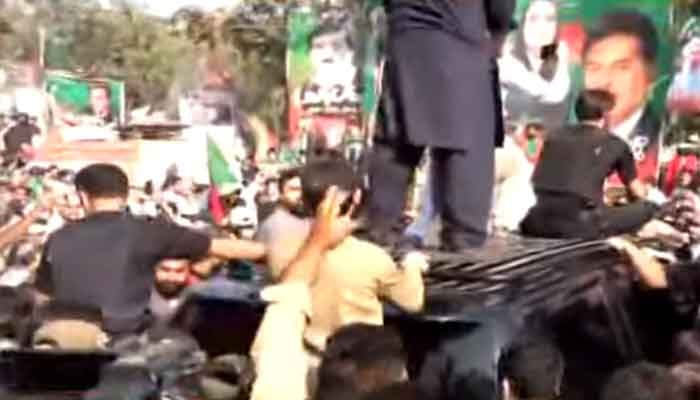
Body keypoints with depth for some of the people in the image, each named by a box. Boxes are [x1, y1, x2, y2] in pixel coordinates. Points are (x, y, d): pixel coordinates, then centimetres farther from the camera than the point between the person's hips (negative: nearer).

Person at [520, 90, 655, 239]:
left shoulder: (555, 136, 21)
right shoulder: (615, 144, 13)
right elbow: (639, 192, 26)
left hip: (536, 223, 4)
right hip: (578, 224, -3)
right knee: (647, 207, 14)